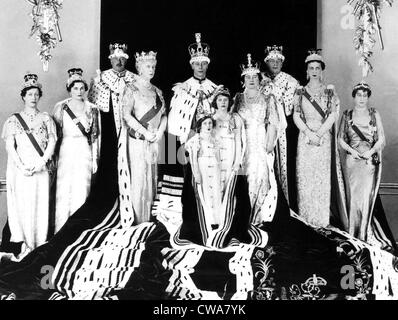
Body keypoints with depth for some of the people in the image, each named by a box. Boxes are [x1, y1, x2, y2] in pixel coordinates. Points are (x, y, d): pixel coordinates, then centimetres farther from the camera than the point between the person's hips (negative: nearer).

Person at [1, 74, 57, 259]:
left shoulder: (45, 118, 9)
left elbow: (52, 142, 2)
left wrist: (41, 163, -11)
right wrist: (21, 166, -11)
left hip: (40, 169, 0)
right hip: (20, 169, 0)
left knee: (40, 204, 0)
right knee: (22, 205, -2)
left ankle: (40, 244, 8)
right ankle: (26, 244, 6)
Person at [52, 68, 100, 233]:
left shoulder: (92, 109, 6)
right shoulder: (60, 107, 4)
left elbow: (95, 136, 7)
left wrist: (95, 159, 4)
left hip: (84, 153, 1)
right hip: (66, 151, 0)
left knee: (81, 191, -1)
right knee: (63, 190, -2)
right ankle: (61, 230, 7)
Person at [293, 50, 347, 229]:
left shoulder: (329, 92, 7)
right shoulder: (301, 92, 9)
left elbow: (333, 116, -1)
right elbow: (296, 116, 2)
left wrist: (319, 134, -13)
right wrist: (309, 133, -12)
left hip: (325, 138, -1)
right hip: (305, 138, 1)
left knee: (324, 177, -3)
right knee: (305, 176, -2)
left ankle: (323, 218, 3)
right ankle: (306, 218, 5)